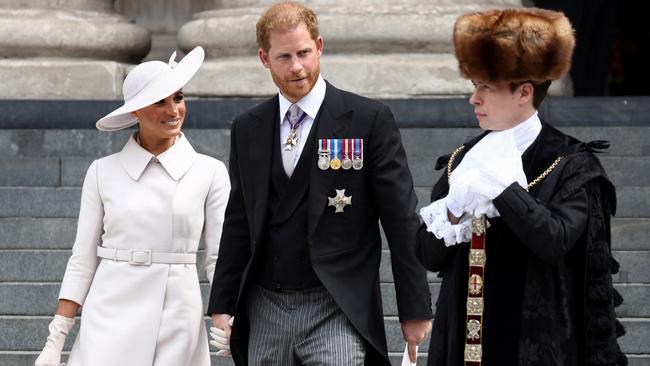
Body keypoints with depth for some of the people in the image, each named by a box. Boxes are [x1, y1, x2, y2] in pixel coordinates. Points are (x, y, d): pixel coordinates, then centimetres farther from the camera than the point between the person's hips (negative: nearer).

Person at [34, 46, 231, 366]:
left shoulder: (210, 173, 2)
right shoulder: (103, 172, 4)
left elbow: (220, 257, 2)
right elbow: (83, 260, 5)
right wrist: (55, 340, 0)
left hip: (178, 326, 0)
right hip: (110, 319, 0)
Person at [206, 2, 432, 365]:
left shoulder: (369, 119, -3)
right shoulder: (248, 129, 10)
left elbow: (401, 220, -4)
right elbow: (239, 224, 14)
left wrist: (415, 309, -6)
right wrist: (222, 306, 9)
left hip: (338, 310, -4)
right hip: (266, 311, 5)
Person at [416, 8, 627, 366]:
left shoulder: (571, 165, -6)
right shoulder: (463, 159, 7)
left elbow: (555, 242, -21)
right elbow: (429, 255, 4)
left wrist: (500, 183, -20)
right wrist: (454, 211, -14)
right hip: (464, 336, 4)